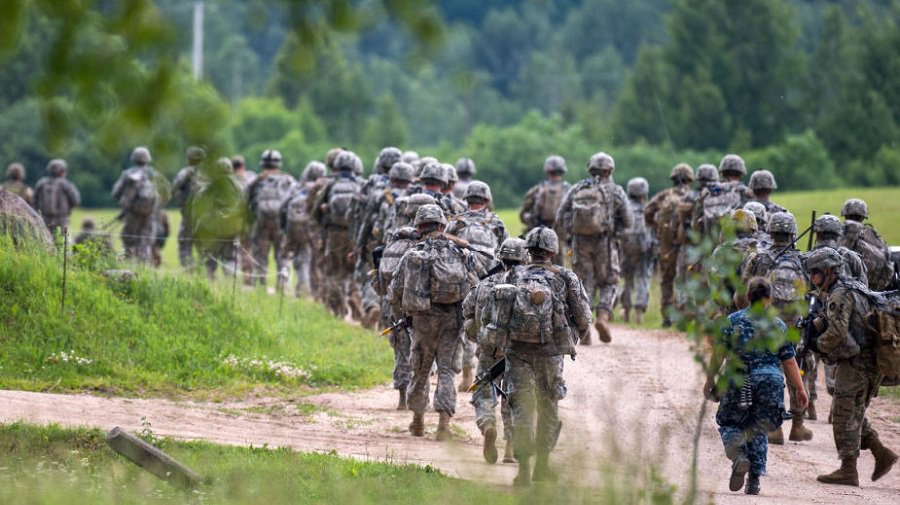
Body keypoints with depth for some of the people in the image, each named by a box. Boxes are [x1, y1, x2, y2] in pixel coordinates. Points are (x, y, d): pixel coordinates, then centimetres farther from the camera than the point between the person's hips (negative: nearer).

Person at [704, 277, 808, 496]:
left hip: (738, 383, -1)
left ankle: (738, 456, -17)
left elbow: (718, 354, -2)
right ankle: (754, 481, 7)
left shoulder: (733, 321, 0)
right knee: (758, 431, 13)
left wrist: (710, 380, 8)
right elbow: (789, 362, 3)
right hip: (770, 383, 1)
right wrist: (800, 389, 10)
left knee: (729, 424, 14)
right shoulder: (778, 325, 2)